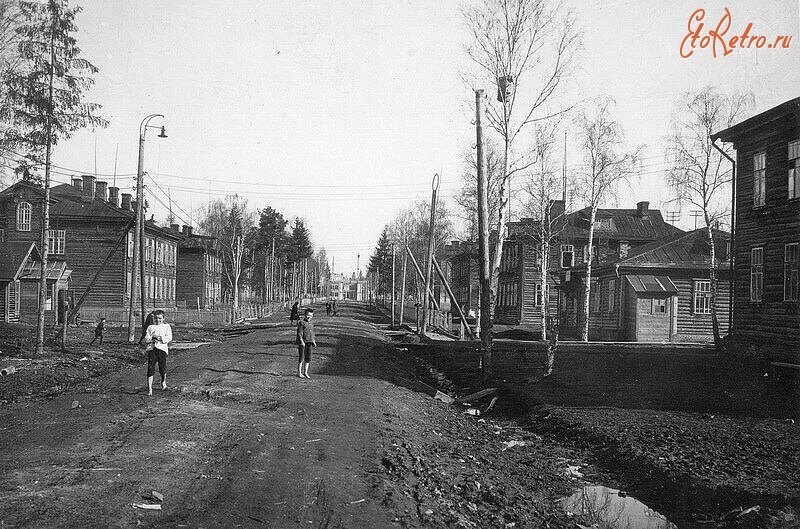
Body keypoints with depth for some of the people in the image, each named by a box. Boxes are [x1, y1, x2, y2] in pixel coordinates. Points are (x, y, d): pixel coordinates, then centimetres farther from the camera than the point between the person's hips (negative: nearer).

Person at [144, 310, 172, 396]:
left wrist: (160, 338, -12)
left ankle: (163, 382, 30)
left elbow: (169, 338, 3)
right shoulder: (150, 327, 21)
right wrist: (151, 339, -10)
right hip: (151, 348, 1)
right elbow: (146, 339, 11)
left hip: (162, 348, -1)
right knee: (150, 368, -9)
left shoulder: (166, 326, 16)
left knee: (162, 368, -2)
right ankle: (149, 388, -6)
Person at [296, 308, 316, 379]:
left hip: (309, 342, 6)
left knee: (308, 358, 7)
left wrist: (314, 342, 14)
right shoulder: (301, 322, -8)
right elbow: (299, 333, -12)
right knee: (301, 358, -2)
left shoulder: (311, 323, 13)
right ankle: (299, 372, 8)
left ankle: (305, 372, 15)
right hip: (302, 342, -6)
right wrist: (302, 342, -21)